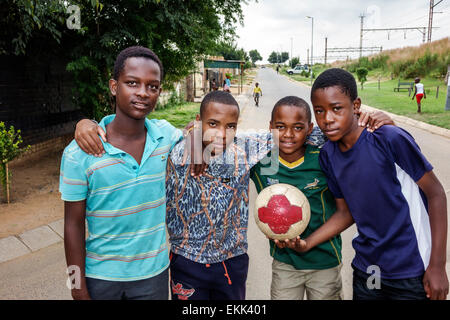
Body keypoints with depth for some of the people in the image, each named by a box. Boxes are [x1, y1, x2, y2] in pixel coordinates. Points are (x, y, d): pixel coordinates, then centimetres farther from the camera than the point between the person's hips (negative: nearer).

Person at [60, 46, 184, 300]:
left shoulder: (167, 134, -8)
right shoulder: (79, 153, -16)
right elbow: (74, 224, -9)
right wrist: (79, 289, -5)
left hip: (155, 272, 3)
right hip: (100, 276, -2)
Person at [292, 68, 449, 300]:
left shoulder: (390, 139, -21)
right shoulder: (327, 155, -4)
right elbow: (347, 212, 4)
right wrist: (306, 243, -8)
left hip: (411, 272, -4)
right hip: (366, 267, 5)